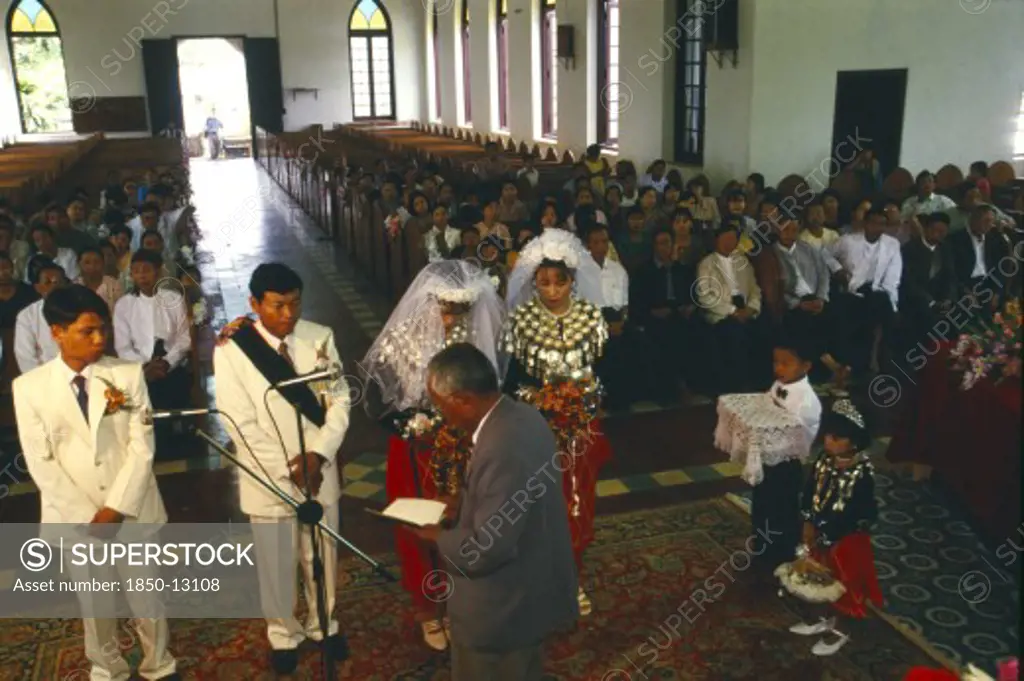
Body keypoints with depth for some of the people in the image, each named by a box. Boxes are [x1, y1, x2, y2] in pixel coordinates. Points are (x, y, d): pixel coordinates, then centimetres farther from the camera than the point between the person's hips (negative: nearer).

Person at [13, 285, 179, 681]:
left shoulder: (128, 374, -5)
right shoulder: (29, 387, -5)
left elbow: (142, 447, -7)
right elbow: (41, 463, -6)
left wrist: (114, 510, -12)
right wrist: (87, 517, -10)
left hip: (132, 509, 0)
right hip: (75, 516, 0)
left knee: (146, 596, 12)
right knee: (94, 602, 14)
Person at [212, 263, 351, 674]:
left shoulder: (320, 338, -6)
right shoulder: (232, 349, -14)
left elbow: (339, 401, -3)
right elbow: (240, 424, -14)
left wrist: (317, 454, -16)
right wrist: (289, 468, -16)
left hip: (319, 469, 2)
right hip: (269, 474, -2)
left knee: (323, 554, 18)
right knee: (275, 562, 13)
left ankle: (324, 623, 42)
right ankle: (283, 634, 37)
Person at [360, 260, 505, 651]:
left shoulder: (481, 336, -9)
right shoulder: (401, 340, -17)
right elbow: (377, 404, -12)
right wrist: (416, 424, -24)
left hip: (466, 452, 2)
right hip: (417, 454, -2)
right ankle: (426, 611, 36)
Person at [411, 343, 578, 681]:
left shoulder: (502, 450, -34)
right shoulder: (523, 416, -3)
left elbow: (487, 549, -30)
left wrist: (438, 535, -14)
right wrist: (460, 508, 4)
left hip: (502, 609, -9)